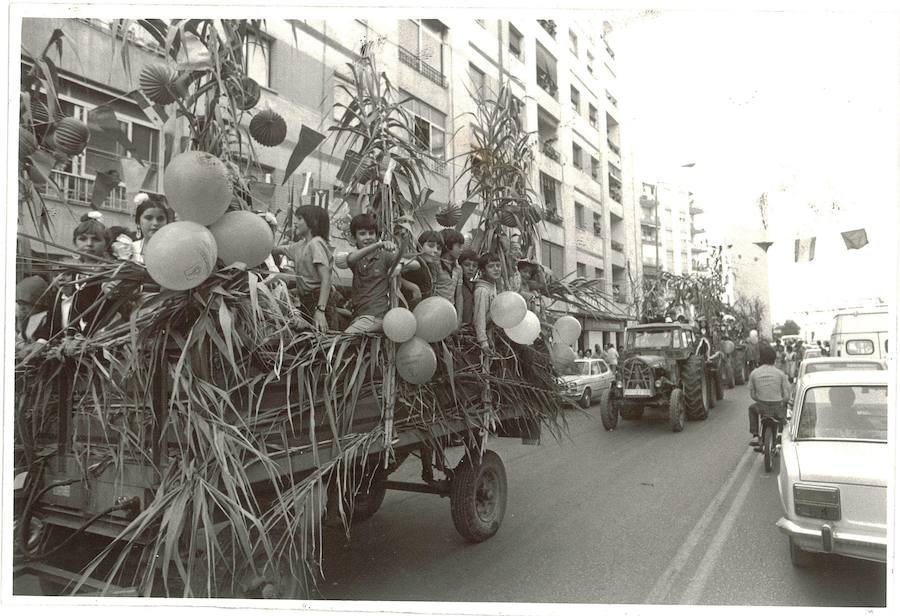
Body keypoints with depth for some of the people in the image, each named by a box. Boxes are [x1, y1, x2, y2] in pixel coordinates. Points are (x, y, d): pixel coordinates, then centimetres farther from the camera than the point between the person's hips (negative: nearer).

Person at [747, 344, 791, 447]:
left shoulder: (754, 373, -5)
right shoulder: (780, 374, -8)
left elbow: (752, 395, 2)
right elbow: (787, 396, -5)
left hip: (762, 408, 1)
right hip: (778, 409, 0)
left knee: (752, 408, 34)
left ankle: (755, 436, 27)